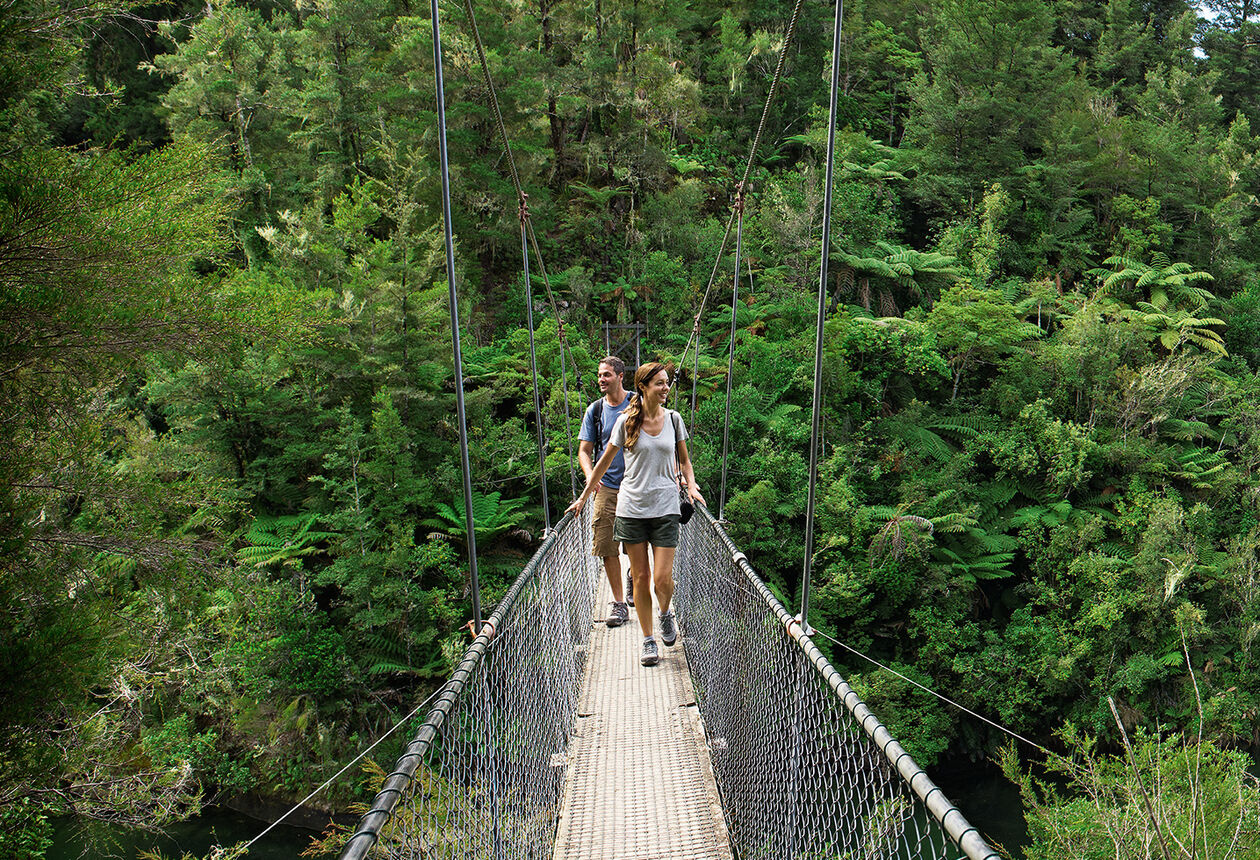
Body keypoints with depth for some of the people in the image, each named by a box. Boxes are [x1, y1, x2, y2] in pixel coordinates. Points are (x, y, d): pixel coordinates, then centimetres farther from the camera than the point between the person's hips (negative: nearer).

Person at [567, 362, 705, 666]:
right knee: (641, 578, 3)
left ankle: (666, 613, 27)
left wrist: (691, 485, -2)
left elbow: (684, 460, 16)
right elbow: (605, 461, 8)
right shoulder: (626, 421, -2)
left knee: (662, 578, -6)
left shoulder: (673, 419, 3)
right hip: (631, 507, 0)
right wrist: (584, 496, 11)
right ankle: (648, 640, 18)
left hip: (665, 507, 1)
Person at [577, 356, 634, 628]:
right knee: (607, 547, -1)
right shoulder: (595, 410, 7)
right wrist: (590, 476, -10)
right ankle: (619, 603, 10)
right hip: (606, 488, 2)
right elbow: (584, 450, 10)